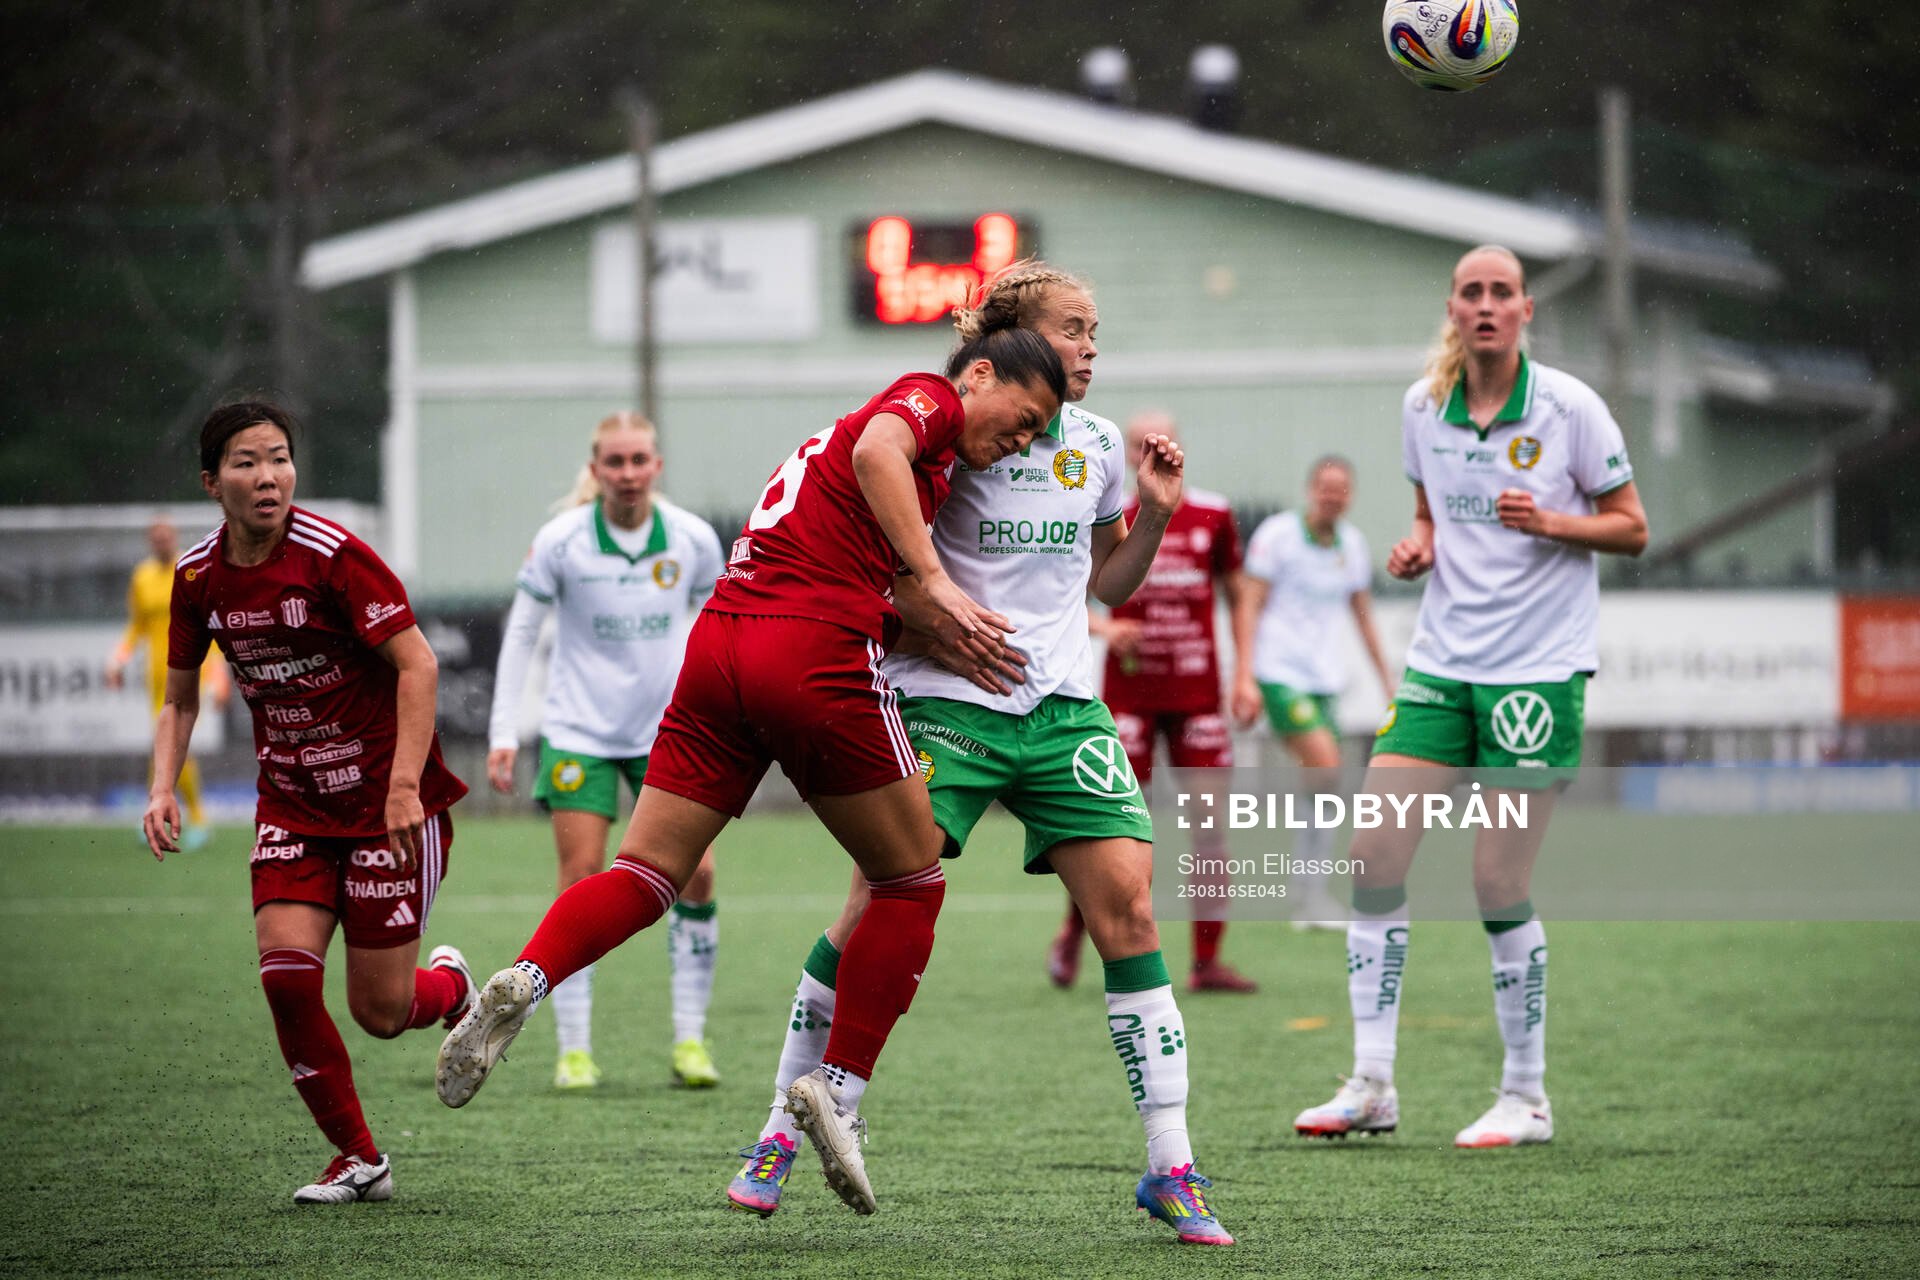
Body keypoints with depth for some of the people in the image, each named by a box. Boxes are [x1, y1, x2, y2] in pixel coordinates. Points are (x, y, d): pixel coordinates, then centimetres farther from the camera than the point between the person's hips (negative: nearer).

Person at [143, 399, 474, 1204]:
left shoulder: (332, 555, -18)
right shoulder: (198, 578, -1)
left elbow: (417, 664, -17)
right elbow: (180, 698, 13)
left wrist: (404, 786, -24)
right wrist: (163, 789, -3)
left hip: (385, 801, -4)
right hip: (292, 803, 4)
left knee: (380, 1011, -3)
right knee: (285, 970, -15)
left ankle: (451, 985, 35)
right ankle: (357, 1159, 2)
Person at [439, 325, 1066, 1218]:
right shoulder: (931, 399, 5)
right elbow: (876, 451, -19)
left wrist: (957, 641, 25)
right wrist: (934, 581, -22)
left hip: (720, 639, 8)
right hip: (820, 653, -8)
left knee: (646, 875, 3)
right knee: (912, 883, 9)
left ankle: (524, 982, -22)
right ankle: (841, 1088, 4)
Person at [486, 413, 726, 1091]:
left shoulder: (694, 540, -5)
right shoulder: (560, 541, -11)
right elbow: (520, 634, -2)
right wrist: (503, 734, -6)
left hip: (669, 731, 2)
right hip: (580, 731, -2)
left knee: (695, 875, -6)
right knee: (582, 881, -7)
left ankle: (690, 1037, 5)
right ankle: (574, 1049, 0)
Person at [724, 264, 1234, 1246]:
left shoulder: (1095, 445, 13)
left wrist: (1155, 513, 8)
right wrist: (938, 629, -15)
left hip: (1062, 707, 4)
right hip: (946, 702, -4)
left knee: (1126, 902, -9)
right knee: (882, 902, -11)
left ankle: (1170, 1169, -6)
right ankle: (781, 1135, 4)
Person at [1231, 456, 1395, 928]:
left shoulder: (1352, 544, 11)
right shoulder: (1277, 534, -6)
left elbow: (1363, 616, 20)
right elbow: (1249, 605, -7)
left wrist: (1388, 681, 17)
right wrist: (1244, 674, -15)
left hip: (1324, 680, 6)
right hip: (1280, 675, -6)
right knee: (1326, 765, -20)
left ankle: (1304, 901, 10)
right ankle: (1314, 893, -16)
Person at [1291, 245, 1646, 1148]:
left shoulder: (1568, 406, -6)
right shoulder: (1422, 408, 6)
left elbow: (1632, 529, -1)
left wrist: (1550, 522, -18)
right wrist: (1416, 548, 0)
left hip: (1540, 668, -5)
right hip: (1440, 663, 5)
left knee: (1498, 885, -7)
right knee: (1373, 854, -5)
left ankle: (1526, 1098, 8)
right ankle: (1371, 1084, 2)